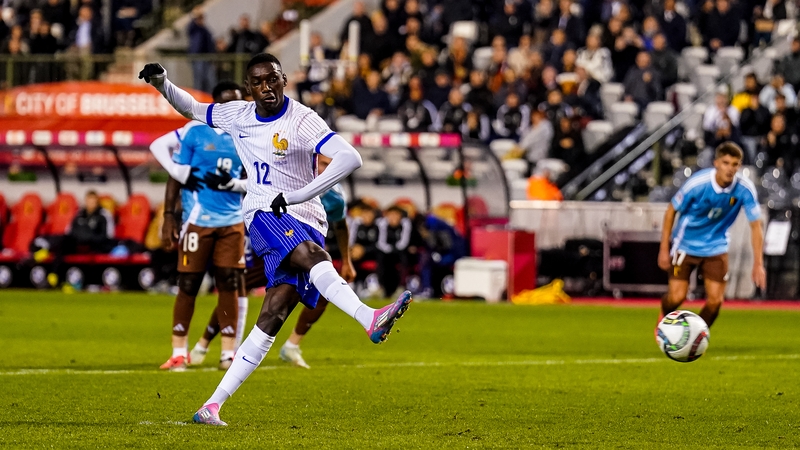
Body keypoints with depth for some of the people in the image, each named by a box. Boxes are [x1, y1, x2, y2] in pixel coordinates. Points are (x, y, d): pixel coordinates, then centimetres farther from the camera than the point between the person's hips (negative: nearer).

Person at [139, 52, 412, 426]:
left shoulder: (301, 121, -8)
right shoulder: (238, 116, 9)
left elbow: (350, 159, -21)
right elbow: (192, 109, 28)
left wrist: (299, 195, -24)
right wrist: (162, 84, 9)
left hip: (304, 221, -1)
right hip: (264, 216, 1)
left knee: (272, 318, -10)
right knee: (310, 255, -33)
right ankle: (369, 318, -58)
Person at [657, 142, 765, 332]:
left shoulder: (745, 189, -19)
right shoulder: (697, 183, -24)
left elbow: (755, 225, -11)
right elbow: (671, 210, -10)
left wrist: (758, 264, -16)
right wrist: (664, 249, -8)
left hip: (716, 247, 2)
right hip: (686, 244, -2)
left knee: (715, 301, -6)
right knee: (677, 297, -6)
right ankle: (665, 318, 31)